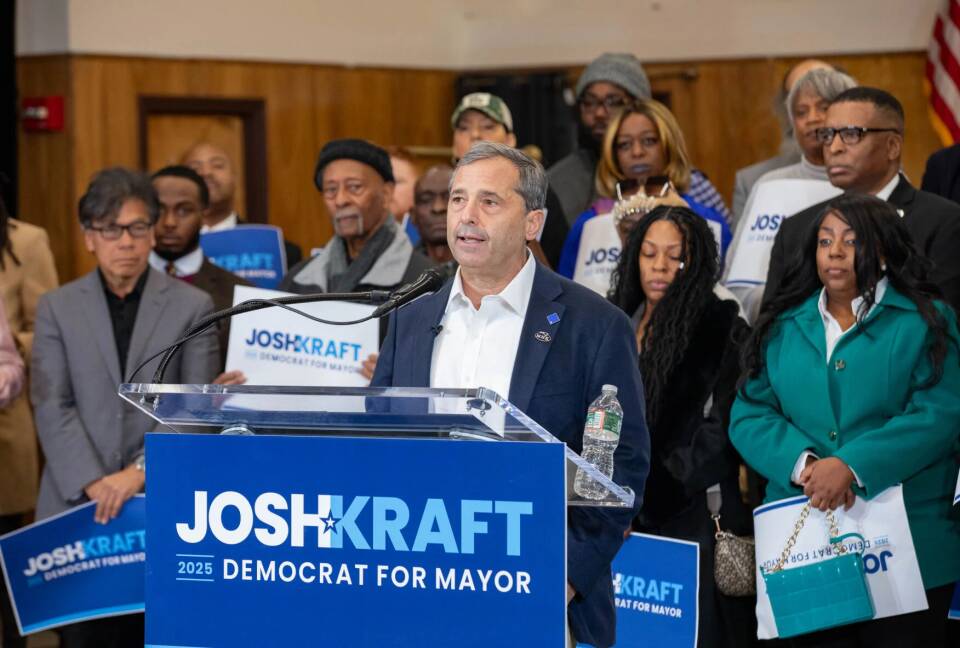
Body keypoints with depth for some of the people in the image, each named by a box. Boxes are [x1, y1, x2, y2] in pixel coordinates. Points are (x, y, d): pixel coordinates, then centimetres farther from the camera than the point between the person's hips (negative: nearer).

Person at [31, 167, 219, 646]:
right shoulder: (57, 308, 9)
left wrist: (141, 471, -13)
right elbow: (52, 408, 1)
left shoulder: (192, 306, 6)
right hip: (76, 506, 1)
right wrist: (94, 484, -12)